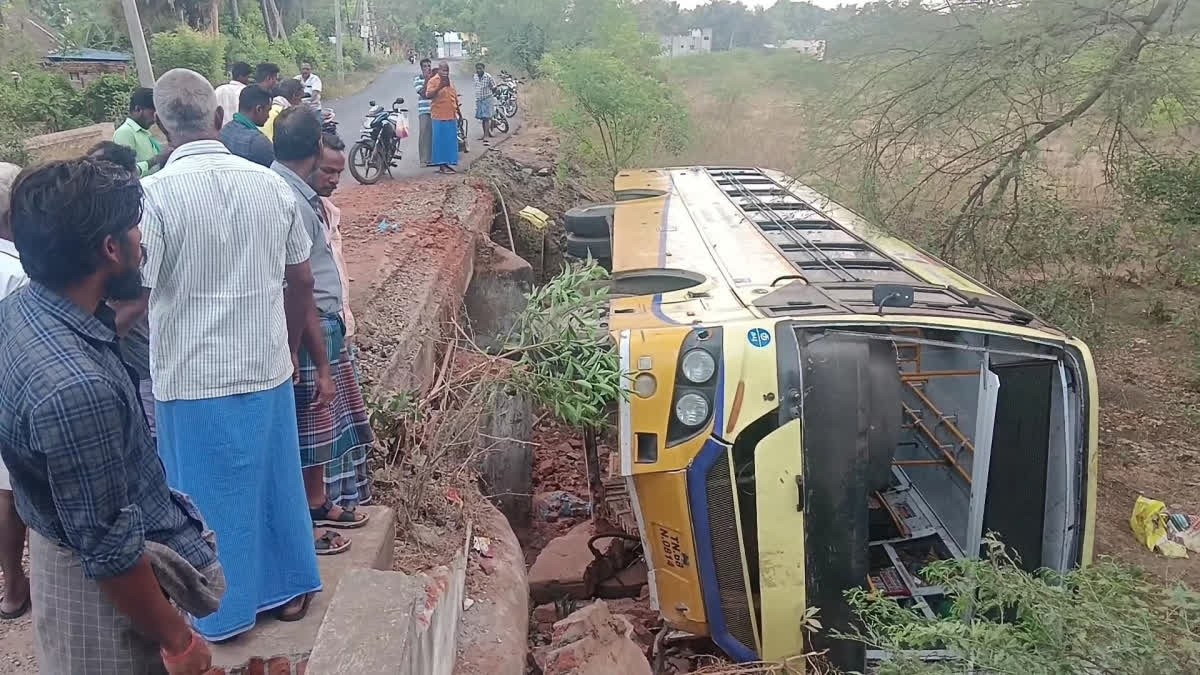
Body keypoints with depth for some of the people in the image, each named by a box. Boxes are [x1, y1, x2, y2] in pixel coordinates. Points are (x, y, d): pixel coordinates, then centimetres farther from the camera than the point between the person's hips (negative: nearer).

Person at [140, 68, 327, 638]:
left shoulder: (156, 193, -16)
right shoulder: (270, 183, -2)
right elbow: (301, 280, 5)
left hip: (194, 378, -4)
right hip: (268, 367, 4)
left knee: (210, 495, 13)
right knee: (275, 477, 19)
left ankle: (222, 614, 29)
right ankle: (288, 588, 36)